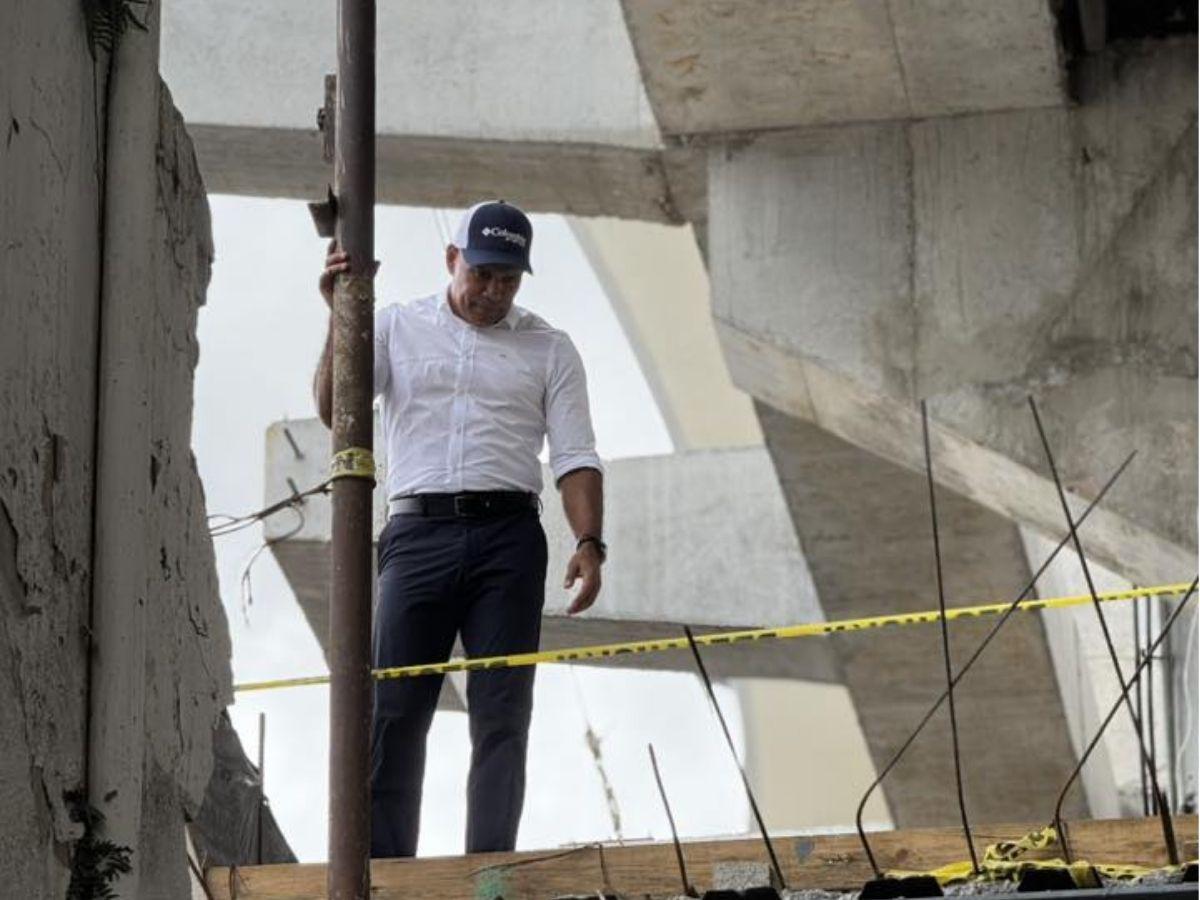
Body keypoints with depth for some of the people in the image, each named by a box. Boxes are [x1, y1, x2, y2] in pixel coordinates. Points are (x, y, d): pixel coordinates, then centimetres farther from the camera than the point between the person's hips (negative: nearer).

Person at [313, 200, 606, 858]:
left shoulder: (549, 349, 13)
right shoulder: (397, 327, 14)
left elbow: (575, 457, 6)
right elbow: (333, 409, 2)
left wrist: (589, 544, -9)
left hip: (508, 539, 0)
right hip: (418, 533, 0)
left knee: (502, 713, -4)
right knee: (393, 710, -5)